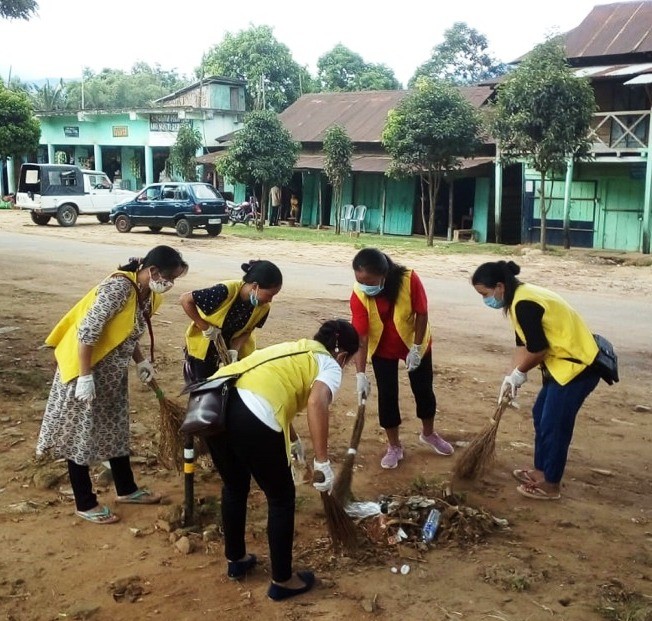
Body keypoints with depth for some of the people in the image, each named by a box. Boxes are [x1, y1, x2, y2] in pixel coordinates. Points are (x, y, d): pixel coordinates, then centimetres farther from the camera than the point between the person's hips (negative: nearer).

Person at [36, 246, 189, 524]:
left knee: (115, 428, 19)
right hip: (86, 367, -9)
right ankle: (85, 504, 16)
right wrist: (85, 377, -26)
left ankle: (126, 490, 34)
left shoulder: (148, 293, 0)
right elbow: (87, 331, -28)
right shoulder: (119, 287, -28)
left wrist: (141, 362, 5)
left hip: (112, 369, 9)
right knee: (81, 433, 5)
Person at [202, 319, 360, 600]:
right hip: (250, 416, -7)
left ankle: (236, 560, 47)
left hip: (214, 403, 8)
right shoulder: (330, 366, 11)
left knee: (235, 487, 30)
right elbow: (316, 403, -11)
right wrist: (323, 462, -10)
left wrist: (290, 441, 61)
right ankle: (282, 581, 29)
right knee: (281, 498, 16)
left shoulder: (293, 348, 33)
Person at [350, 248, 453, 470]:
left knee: (423, 389, 12)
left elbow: (422, 314, -19)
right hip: (383, 349, 0)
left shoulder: (409, 279, -32)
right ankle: (394, 446, 18)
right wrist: (361, 374, -30)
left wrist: (416, 348, -18)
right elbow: (361, 337, -25)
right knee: (387, 394, 0)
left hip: (415, 343, 0)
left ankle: (429, 434, 38)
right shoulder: (359, 295, -28)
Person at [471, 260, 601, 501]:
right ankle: (541, 470, 33)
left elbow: (537, 350, -23)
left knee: (554, 424, 0)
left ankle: (550, 485, 15)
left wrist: (518, 374, -6)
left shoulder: (524, 305, -25)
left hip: (578, 366, -10)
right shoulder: (520, 297, 7)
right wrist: (513, 378, 3)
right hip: (565, 362, 10)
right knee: (541, 415, 19)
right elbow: (523, 343, 11)